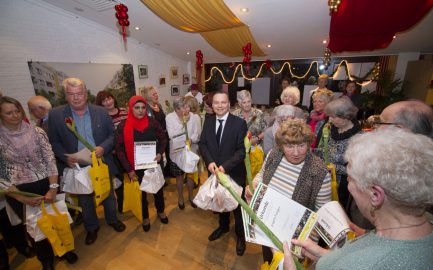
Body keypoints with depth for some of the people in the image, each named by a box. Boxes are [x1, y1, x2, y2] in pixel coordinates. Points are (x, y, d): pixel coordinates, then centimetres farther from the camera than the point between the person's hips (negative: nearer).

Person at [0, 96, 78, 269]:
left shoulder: (37, 132, -5)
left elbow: (50, 160, -7)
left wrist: (53, 188, -15)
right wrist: (23, 198, -13)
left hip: (46, 185, 1)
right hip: (19, 192, 0)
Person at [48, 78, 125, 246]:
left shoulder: (101, 112, -6)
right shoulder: (55, 115, -7)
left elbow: (112, 134, -2)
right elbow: (54, 142, -1)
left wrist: (104, 147, -20)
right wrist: (65, 157, -18)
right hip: (77, 167, 0)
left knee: (108, 195, 19)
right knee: (84, 200, 19)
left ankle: (112, 219, 44)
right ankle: (91, 227, 43)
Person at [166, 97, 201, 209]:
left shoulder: (195, 117, -10)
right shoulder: (170, 117, -13)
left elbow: (198, 134, -12)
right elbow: (172, 136, -20)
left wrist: (191, 140, -31)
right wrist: (183, 123, -26)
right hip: (177, 152, -1)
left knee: (190, 174, 18)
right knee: (179, 176, 16)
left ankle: (190, 196, 42)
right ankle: (180, 197, 40)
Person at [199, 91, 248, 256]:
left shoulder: (239, 123, -16)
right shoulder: (208, 121, -1)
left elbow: (242, 149, -18)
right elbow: (202, 143, -1)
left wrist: (225, 166, -26)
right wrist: (209, 161, -18)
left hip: (234, 173, -4)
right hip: (215, 171, 4)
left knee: (238, 205, 16)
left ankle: (240, 235, 42)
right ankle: (223, 226, 53)